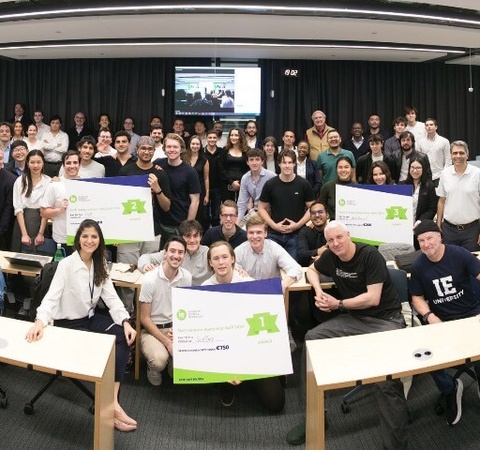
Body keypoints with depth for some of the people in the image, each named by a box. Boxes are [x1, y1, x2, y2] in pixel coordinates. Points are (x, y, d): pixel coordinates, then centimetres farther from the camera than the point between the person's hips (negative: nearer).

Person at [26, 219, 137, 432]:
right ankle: (109, 404, -10)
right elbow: (52, 296, -24)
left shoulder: (100, 265, 2)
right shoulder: (66, 264, -16)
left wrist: (125, 322, -18)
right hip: (67, 323, -5)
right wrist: (40, 321, -42)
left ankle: (112, 400, -23)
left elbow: (111, 297, -4)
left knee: (124, 337, -20)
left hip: (90, 318, 6)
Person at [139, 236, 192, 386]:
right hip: (152, 329, -3)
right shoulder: (150, 279, -17)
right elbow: (144, 318, -11)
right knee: (160, 359, -32)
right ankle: (153, 368, 8)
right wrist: (167, 342, -16)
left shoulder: (187, 277, -5)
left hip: (175, 327, 4)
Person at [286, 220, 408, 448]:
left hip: (385, 318, -6)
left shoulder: (370, 255, -13)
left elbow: (373, 299, -17)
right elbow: (312, 270, 25)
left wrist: (338, 304, -9)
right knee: (311, 339, -12)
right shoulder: (330, 256, 4)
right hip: (353, 318, 6)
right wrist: (318, 291, 4)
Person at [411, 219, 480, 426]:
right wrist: (429, 316, -13)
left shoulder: (459, 254, -8)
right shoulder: (418, 266, 0)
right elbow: (417, 299, 7)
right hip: (441, 321, 2)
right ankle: (450, 388, 11)